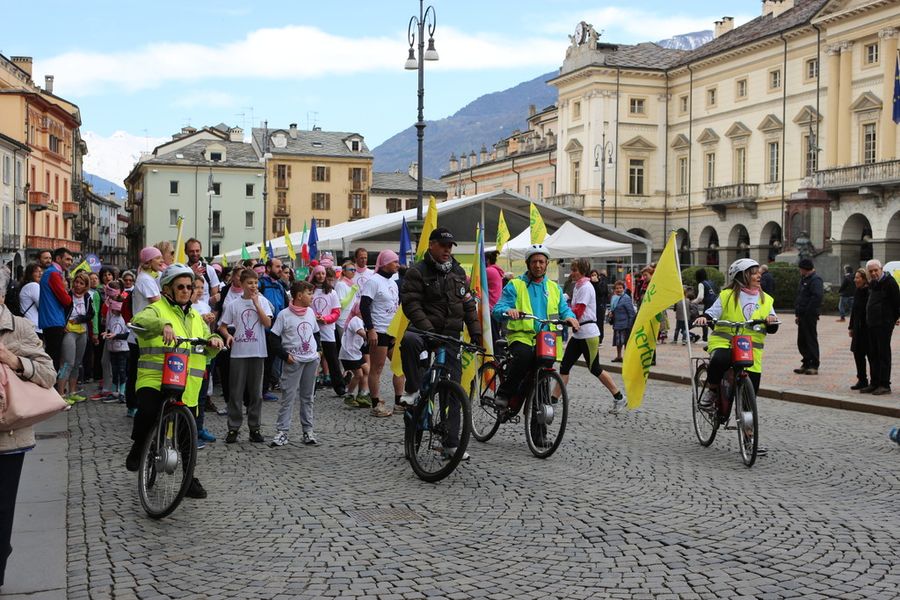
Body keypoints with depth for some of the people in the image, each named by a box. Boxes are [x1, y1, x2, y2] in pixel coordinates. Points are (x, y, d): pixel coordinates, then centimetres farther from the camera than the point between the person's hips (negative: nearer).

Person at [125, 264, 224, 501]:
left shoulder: (195, 317, 20)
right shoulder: (157, 309, 0)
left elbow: (208, 350, 21)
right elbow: (140, 321, -23)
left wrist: (213, 341, -3)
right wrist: (163, 325, -42)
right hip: (154, 380, -5)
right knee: (148, 411, -33)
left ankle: (190, 480, 25)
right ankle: (138, 448, -5)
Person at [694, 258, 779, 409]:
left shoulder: (766, 300, 12)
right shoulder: (727, 296, 3)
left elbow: (772, 329, 10)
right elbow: (712, 313, 1)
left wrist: (771, 321, -13)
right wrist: (704, 318, -22)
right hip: (723, 342, -3)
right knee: (719, 360, -37)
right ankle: (713, 391, -10)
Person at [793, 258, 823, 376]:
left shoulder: (815, 280, -13)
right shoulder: (804, 279, 18)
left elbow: (817, 296, -24)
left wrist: (807, 311, -21)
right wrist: (797, 313, 17)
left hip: (810, 316, -10)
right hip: (802, 316, 10)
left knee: (811, 340, -4)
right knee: (801, 341, 12)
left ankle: (814, 366, 2)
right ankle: (806, 364, 21)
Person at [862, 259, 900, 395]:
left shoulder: (889, 282, -11)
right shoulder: (872, 283, 14)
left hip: (884, 324, -8)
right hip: (872, 323, 9)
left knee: (883, 354, -5)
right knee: (873, 354, 11)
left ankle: (885, 385, -2)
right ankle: (874, 383, 18)